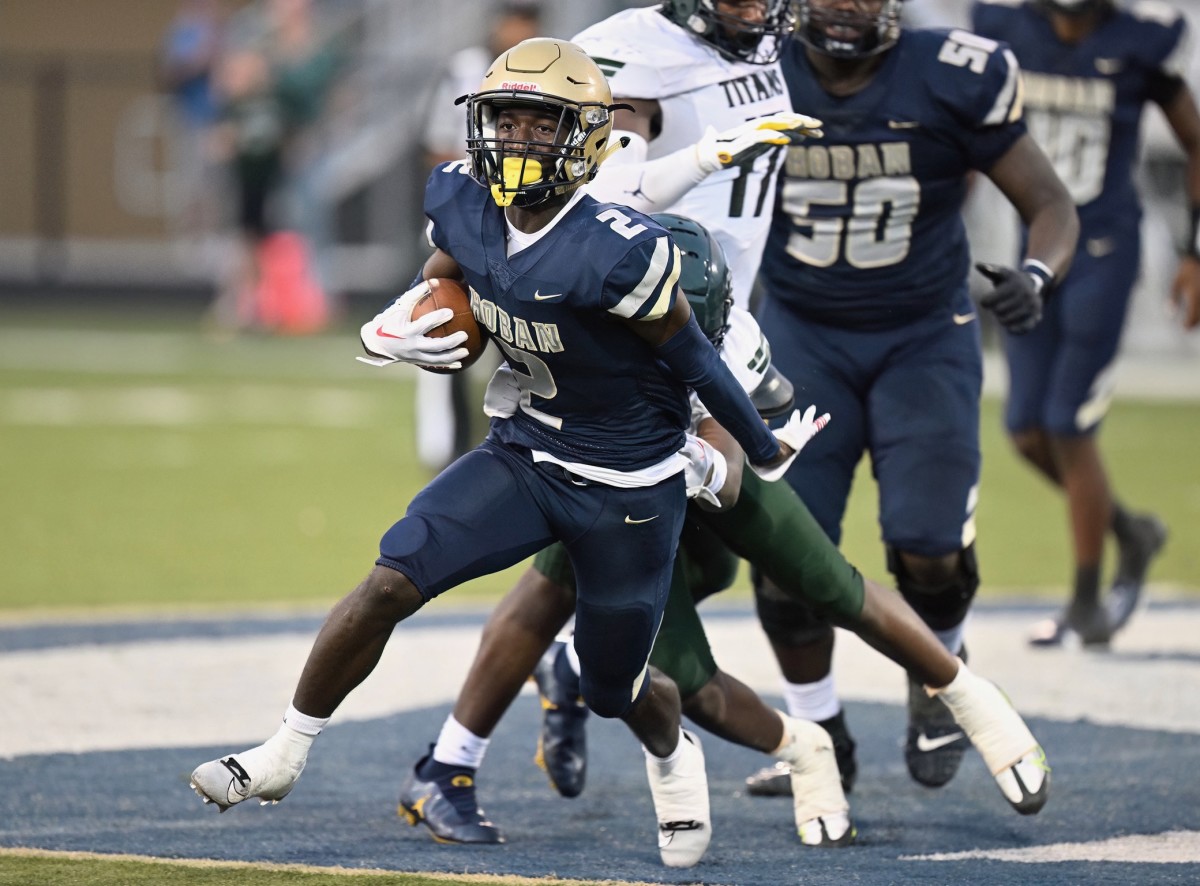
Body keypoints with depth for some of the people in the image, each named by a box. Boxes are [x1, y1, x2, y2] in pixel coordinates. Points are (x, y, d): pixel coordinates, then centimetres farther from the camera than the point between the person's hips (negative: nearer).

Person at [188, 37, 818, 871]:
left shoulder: (616, 253, -29)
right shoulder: (467, 207, -10)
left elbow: (693, 359, -16)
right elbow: (432, 288, 10)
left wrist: (764, 451, -2)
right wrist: (388, 334, -13)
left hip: (628, 489, -5)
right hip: (525, 453, 5)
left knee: (614, 690, 12)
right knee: (390, 582, -14)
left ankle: (673, 757, 48)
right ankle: (283, 756, -1)